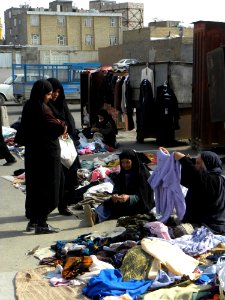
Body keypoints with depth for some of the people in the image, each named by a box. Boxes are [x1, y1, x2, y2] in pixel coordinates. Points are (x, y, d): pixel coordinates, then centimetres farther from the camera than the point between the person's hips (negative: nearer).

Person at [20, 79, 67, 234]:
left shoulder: (28, 107, 7)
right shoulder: (42, 109, -19)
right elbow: (59, 127, -24)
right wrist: (63, 125, 1)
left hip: (32, 153, 9)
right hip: (47, 154, -9)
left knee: (34, 186, 15)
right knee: (47, 188, 1)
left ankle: (33, 221, 23)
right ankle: (41, 224, 5)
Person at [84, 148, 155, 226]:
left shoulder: (143, 173, -9)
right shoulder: (122, 174, 10)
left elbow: (142, 195, -14)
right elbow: (117, 188, 2)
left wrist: (129, 198, -32)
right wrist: (115, 195, -22)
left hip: (141, 204, -5)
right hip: (125, 200, 5)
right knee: (109, 203, -26)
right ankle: (95, 216, -56)